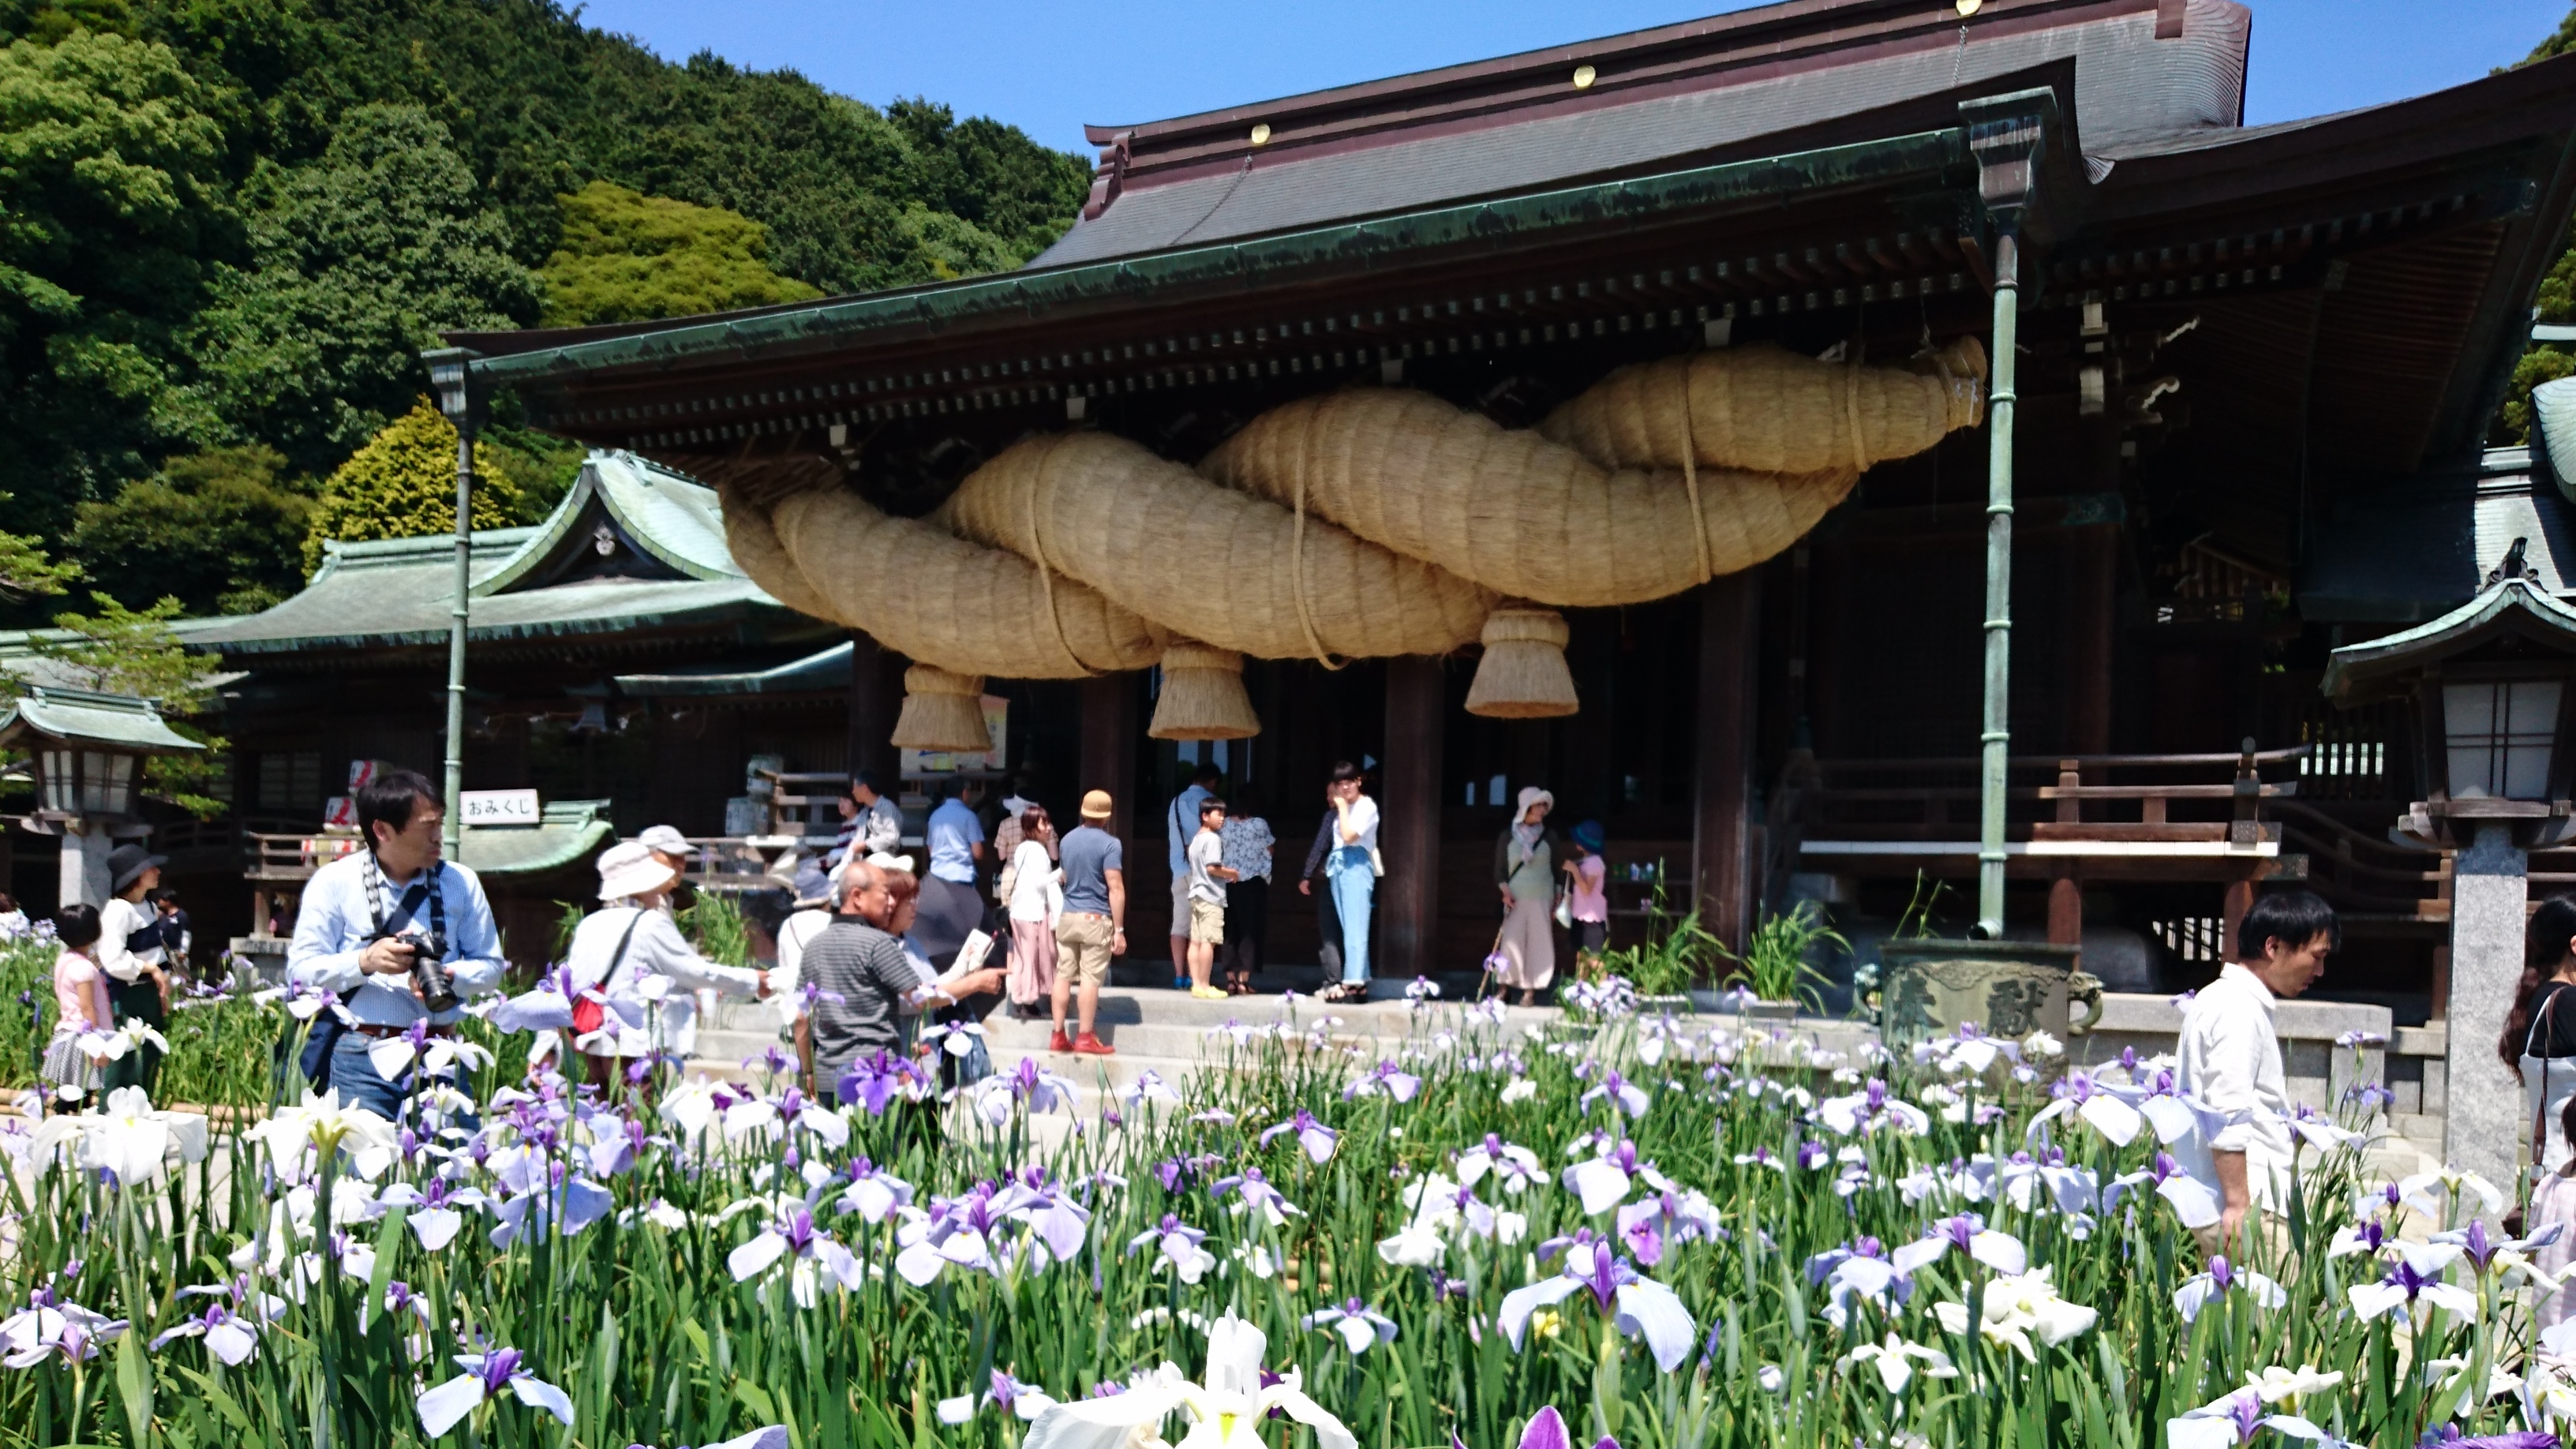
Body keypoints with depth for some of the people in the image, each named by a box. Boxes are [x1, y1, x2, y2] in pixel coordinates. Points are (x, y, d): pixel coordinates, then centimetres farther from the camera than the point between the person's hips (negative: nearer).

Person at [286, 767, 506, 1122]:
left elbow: (490, 966, 9)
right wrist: (366, 961, -17)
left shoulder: (460, 882, 8)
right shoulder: (334, 881, 3)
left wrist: (448, 976, -11)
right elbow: (301, 969, -1)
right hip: (361, 1058, -2)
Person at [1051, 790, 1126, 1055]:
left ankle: (1058, 1036, 10)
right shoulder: (1109, 844, -10)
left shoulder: (1067, 839, 9)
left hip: (1067, 916, 6)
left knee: (1063, 976, 8)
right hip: (1096, 919, -6)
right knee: (1090, 978, -3)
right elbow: (1116, 889, -15)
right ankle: (1085, 1038, -1)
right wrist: (1119, 929, -13)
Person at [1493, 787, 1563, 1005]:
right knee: (1512, 942, -7)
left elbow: (1558, 869, 9)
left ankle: (1530, 991, 3)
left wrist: (1557, 901, 6)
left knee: (1538, 943, -2)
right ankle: (1505, 988, 3)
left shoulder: (1549, 836, 5)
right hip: (1516, 899, -1)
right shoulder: (1508, 836, 2)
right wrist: (1505, 891, -10)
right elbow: (1499, 869, 6)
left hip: (1542, 899, 1)